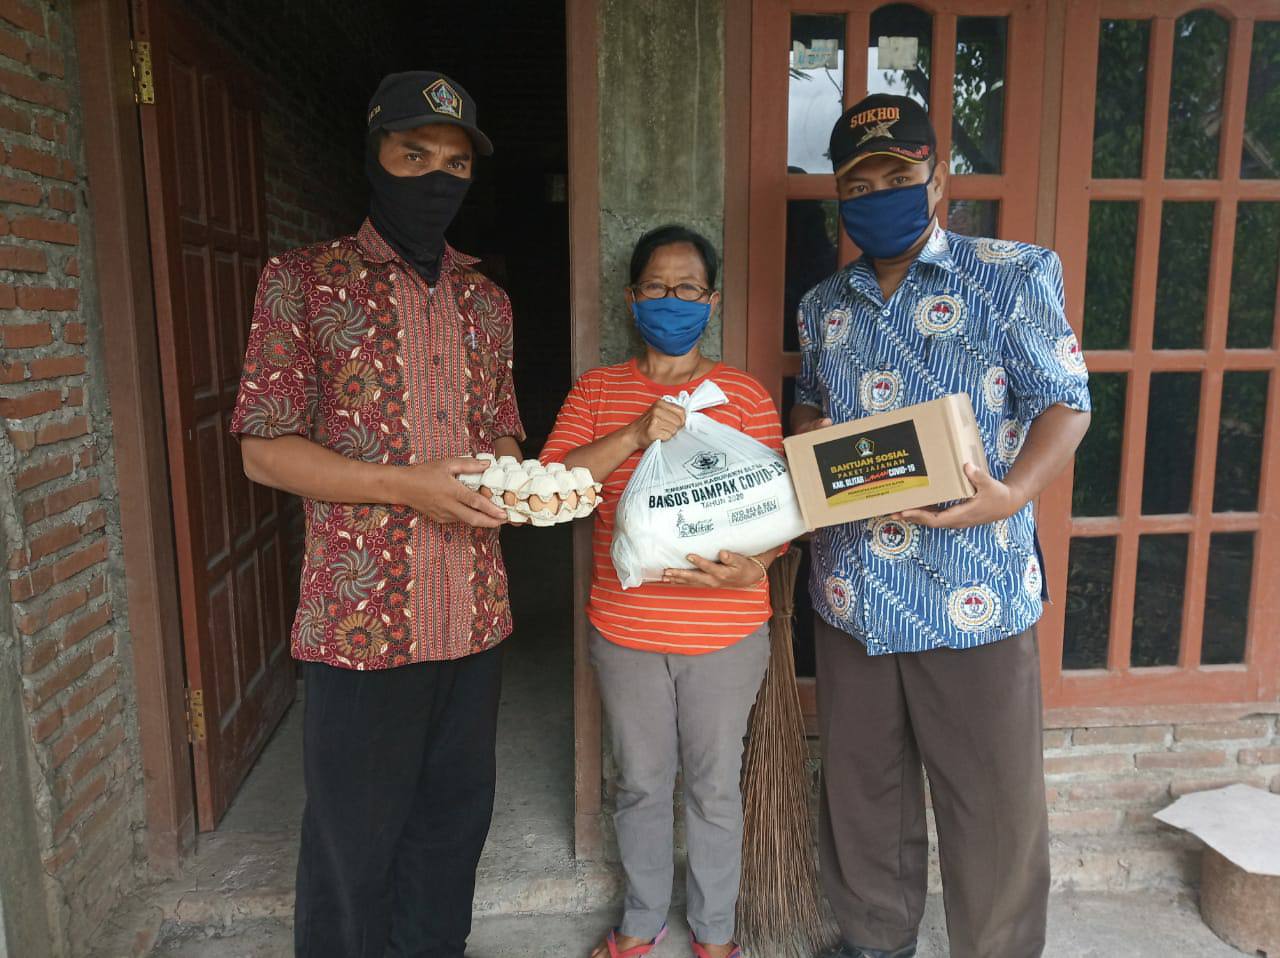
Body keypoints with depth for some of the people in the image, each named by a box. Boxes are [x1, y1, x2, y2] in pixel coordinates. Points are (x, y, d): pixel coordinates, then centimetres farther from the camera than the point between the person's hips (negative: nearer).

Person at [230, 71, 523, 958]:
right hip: (363, 618, -4)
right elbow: (265, 450, -7)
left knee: (454, 821, 18)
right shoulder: (304, 281, -4)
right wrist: (411, 486, -19)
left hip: (475, 613, 5)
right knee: (354, 838, 10)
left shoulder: (486, 300, 11)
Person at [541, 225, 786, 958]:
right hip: (626, 628, 1)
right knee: (641, 785, 19)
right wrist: (634, 436, -23)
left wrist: (750, 568, -24)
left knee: (715, 788, 15)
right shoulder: (598, 391, 2)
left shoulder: (747, 396, -2)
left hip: (725, 631, -1)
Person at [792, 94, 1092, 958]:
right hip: (850, 595, 5)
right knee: (862, 794, 19)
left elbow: (1066, 402, -6)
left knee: (995, 810, 8)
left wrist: (1013, 494, -25)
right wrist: (810, 431, -1)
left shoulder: (1012, 277, -4)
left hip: (974, 595, -4)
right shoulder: (824, 305, 11)